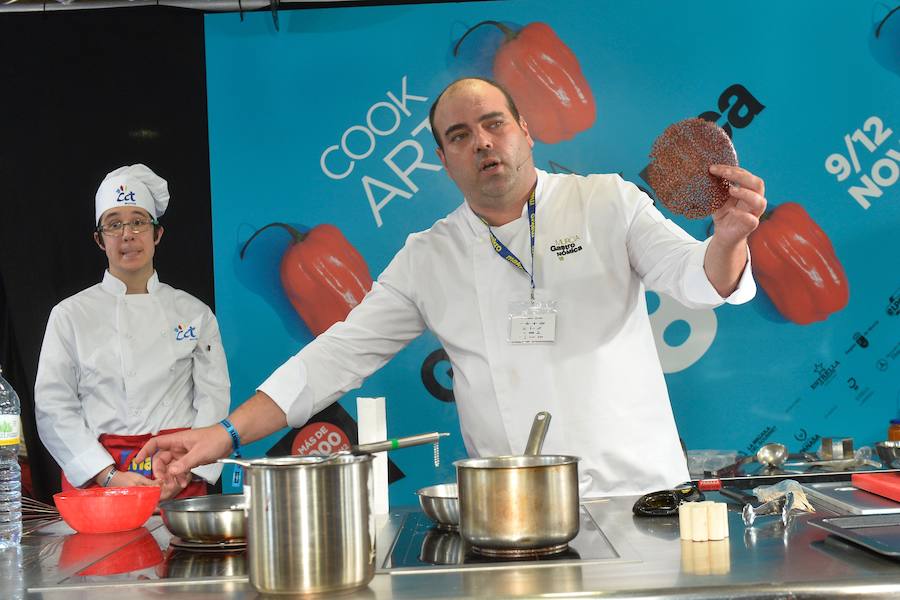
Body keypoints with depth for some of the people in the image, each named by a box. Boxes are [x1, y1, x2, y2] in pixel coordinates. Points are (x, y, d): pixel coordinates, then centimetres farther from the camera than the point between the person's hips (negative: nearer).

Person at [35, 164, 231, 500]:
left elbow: (214, 399, 5)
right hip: (96, 479, -1)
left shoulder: (194, 313, 11)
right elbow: (53, 409, 3)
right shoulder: (70, 315, 8)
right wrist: (109, 477, -8)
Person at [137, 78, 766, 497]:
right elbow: (341, 354, 5)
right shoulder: (428, 259, 7)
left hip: (639, 488, -1)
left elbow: (695, 278, -7)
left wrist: (727, 239, -32)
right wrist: (226, 434, -3)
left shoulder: (608, 203, 2)